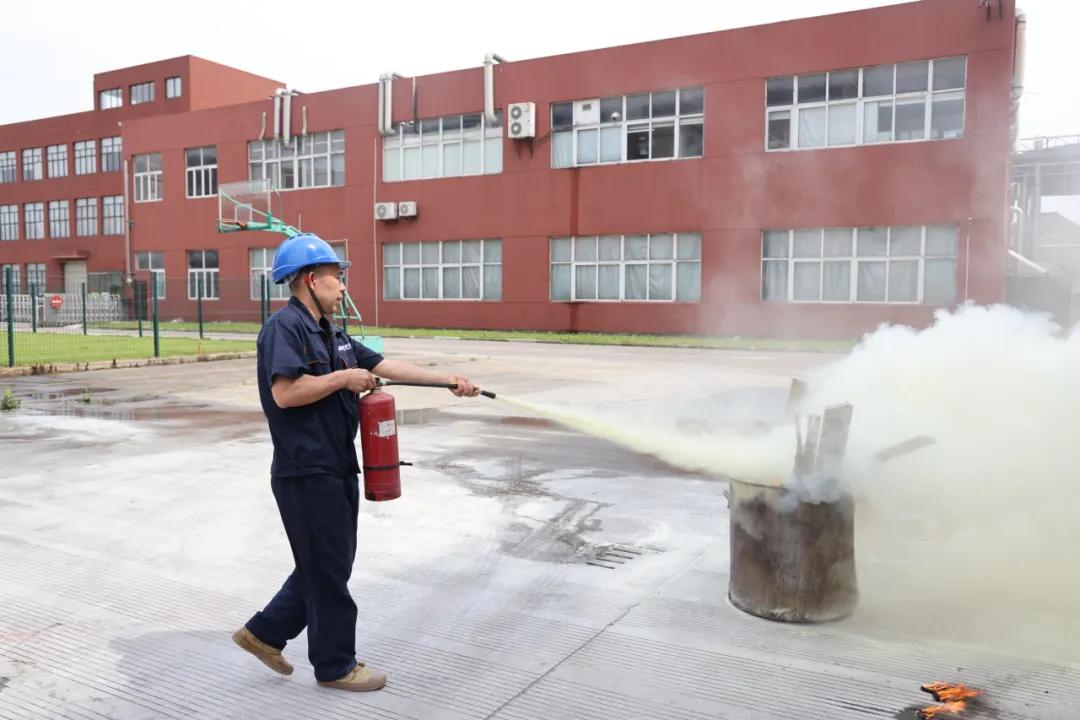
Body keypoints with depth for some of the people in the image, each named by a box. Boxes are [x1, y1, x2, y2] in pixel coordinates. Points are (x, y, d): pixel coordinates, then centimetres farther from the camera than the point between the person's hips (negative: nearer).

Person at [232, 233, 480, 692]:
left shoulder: (329, 332, 14)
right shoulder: (284, 326, -15)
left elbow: (386, 366, 12)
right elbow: (285, 393, -27)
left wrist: (449, 380, 7)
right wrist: (344, 378, -16)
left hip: (336, 468, 9)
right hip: (306, 472, -9)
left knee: (328, 563, 18)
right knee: (328, 569, 4)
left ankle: (265, 632, 32)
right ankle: (335, 665, 21)